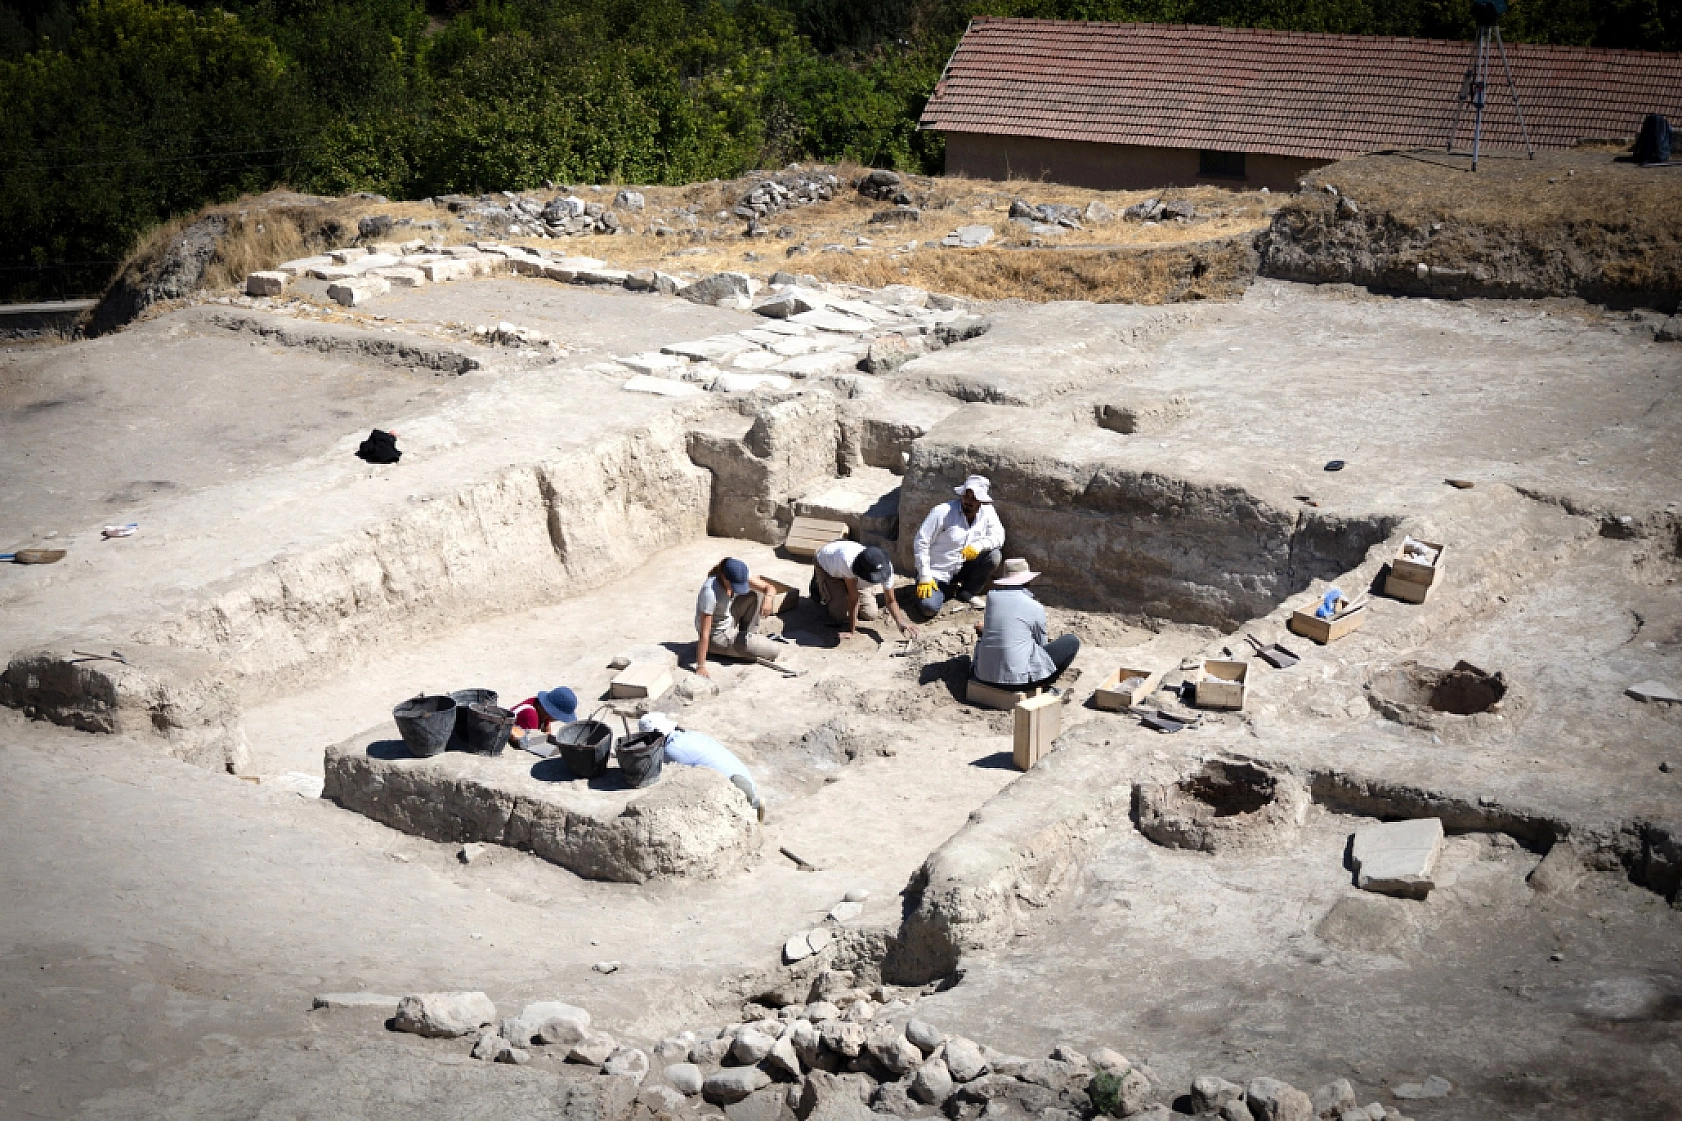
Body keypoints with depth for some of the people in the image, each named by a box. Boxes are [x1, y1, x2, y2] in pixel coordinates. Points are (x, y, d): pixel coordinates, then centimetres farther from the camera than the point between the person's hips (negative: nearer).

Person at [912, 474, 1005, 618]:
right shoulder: (943, 512, -20)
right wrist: (924, 577, -20)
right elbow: (921, 542, -17)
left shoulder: (987, 512, -6)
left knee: (994, 556, -18)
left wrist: (978, 545, -29)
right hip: (937, 572, -4)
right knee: (929, 608, -27)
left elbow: (998, 536, -6)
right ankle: (945, 590, 10)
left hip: (962, 568, 5)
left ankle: (967, 593, 1)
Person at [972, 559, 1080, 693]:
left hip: (985, 675, 5)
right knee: (1072, 642, 8)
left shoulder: (992, 596, 3)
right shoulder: (1036, 608, -5)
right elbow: (1041, 644, 11)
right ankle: (1043, 685, 9)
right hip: (1018, 678, -5)